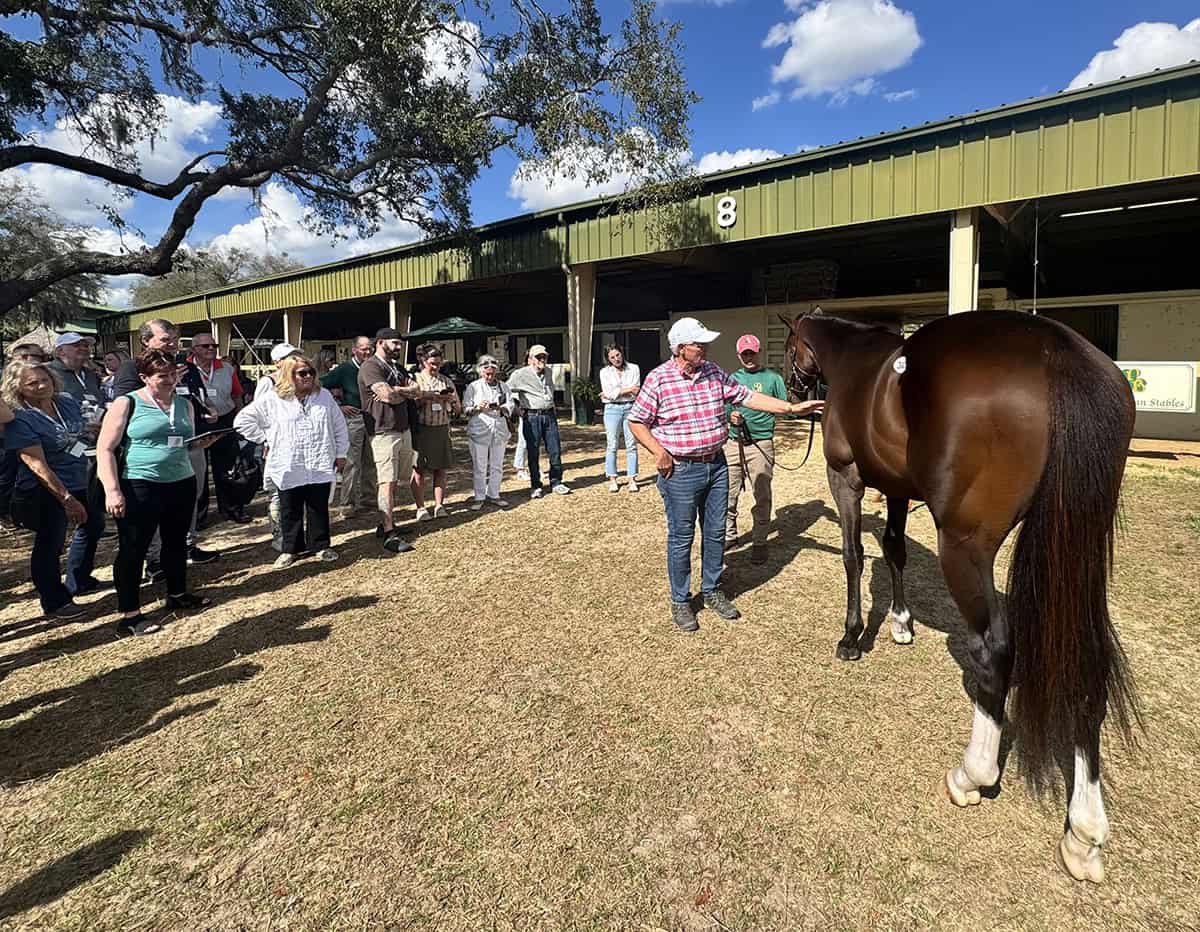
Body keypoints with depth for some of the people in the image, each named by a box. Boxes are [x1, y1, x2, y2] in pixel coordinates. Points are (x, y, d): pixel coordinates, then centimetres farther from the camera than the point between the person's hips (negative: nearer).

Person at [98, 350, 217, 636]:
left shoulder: (185, 404, 11)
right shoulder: (127, 403, -5)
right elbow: (105, 449, -8)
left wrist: (203, 443, 0)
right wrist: (112, 491, -17)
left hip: (182, 483, 6)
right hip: (140, 486, -6)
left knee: (177, 542, 18)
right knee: (133, 548, 1)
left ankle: (177, 595, 35)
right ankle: (129, 615, 11)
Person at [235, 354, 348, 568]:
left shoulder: (324, 396, 7)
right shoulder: (271, 400, -1)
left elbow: (339, 425, 12)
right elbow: (242, 421, 3)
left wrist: (341, 453, 10)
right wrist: (265, 439, 1)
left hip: (320, 467, 1)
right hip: (288, 468, -1)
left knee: (319, 508, 9)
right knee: (290, 511, 9)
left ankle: (321, 546, 22)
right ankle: (291, 549, 23)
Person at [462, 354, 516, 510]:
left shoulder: (503, 387, 14)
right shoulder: (473, 387, 6)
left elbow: (510, 406, 5)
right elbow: (465, 409, 3)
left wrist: (500, 408, -15)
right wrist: (477, 408, -17)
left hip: (499, 430, 3)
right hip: (479, 431, -3)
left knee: (497, 465, 7)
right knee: (479, 466, -1)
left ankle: (493, 495, 19)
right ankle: (479, 497, 9)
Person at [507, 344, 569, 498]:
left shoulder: (548, 371, 13)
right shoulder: (520, 375, -5)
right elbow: (506, 390, -2)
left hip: (549, 415, 5)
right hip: (532, 418, -5)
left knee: (555, 451, 5)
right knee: (533, 453, 2)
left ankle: (556, 483, 17)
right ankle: (535, 486, 13)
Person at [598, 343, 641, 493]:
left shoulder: (634, 369, 6)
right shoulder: (604, 372, 5)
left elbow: (636, 392, -4)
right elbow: (609, 393, -7)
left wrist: (616, 392, -6)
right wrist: (628, 389, -6)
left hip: (630, 408, 0)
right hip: (612, 409, 0)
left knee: (632, 445, 0)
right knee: (612, 445, 0)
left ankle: (632, 479, 5)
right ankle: (612, 479, 6)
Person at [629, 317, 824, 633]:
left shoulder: (714, 373, 4)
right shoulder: (658, 379, -11)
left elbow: (748, 397, 6)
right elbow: (637, 422, -5)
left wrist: (792, 408, 1)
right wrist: (659, 452, -15)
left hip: (717, 465, 6)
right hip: (680, 471, -5)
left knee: (716, 532, 14)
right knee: (681, 537, 5)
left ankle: (712, 591, 32)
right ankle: (680, 601, 21)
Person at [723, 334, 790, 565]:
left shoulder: (772, 377, 3)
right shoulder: (733, 378, 13)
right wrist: (729, 416, -7)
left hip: (761, 444, -3)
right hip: (734, 443, 4)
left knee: (762, 496, 2)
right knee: (728, 494, 8)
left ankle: (759, 543, 14)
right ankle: (729, 535, 27)